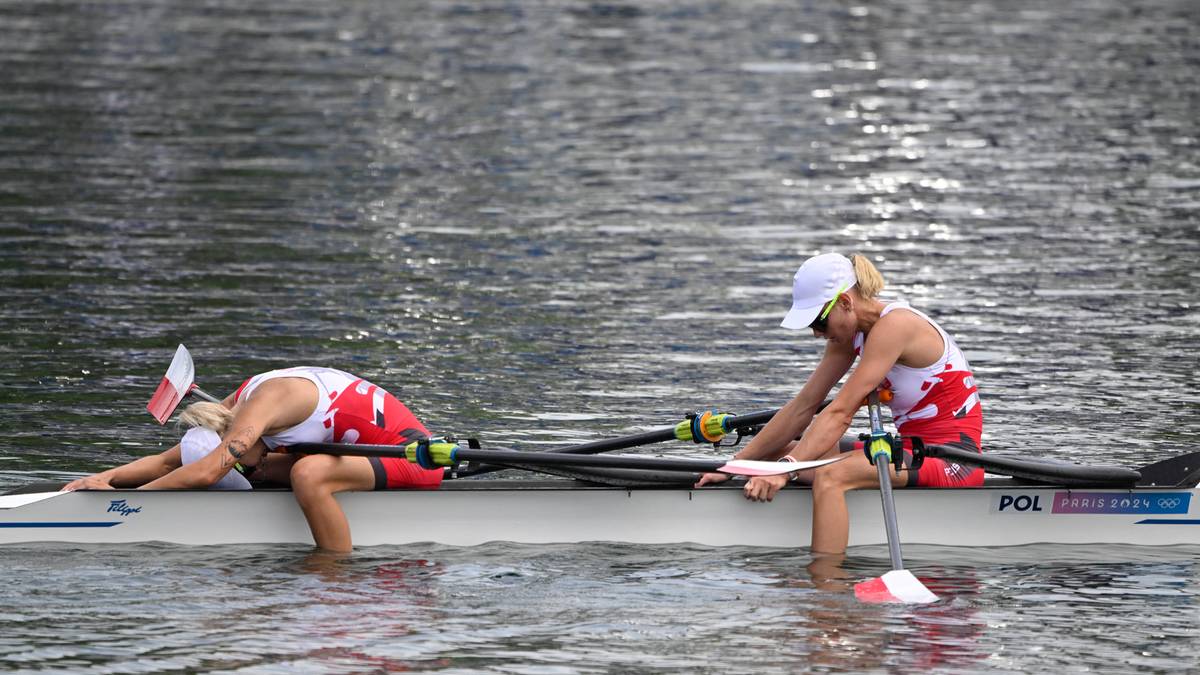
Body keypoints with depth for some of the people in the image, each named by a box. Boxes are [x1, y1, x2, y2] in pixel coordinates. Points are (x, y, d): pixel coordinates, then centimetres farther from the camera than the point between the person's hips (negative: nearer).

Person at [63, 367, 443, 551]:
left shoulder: (264, 400, -24)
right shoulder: (238, 404, 4)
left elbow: (206, 473, -32)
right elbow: (168, 462, 8)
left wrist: (124, 495, -26)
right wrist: (107, 478, -6)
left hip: (412, 457, -10)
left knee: (307, 474, -32)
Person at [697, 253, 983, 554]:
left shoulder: (894, 325, -19)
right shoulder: (852, 333, 8)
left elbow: (840, 413, -25)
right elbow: (803, 408, 7)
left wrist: (786, 469, -29)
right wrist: (734, 465, 3)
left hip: (954, 456, -10)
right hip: (917, 449, 10)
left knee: (830, 477, -32)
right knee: (773, 455, 2)